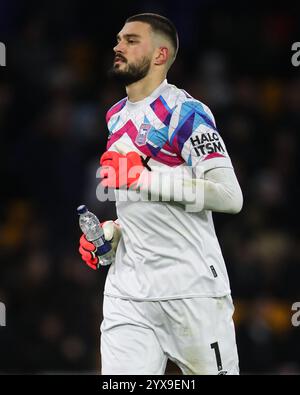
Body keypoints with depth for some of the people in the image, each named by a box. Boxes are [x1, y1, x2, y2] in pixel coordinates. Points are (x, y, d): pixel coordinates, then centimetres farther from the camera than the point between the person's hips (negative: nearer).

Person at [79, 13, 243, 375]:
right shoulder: (116, 117, 18)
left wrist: (144, 177, -21)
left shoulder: (185, 111, -8)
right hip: (128, 291, 7)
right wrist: (108, 234, 12)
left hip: (193, 290, -6)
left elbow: (230, 197, -19)